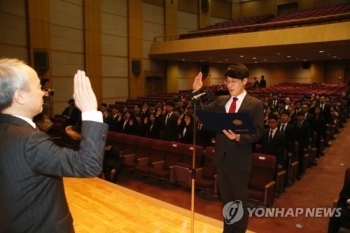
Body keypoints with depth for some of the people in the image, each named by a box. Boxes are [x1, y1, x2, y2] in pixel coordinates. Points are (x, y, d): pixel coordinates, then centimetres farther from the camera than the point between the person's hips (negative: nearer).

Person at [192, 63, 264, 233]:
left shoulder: (255, 104, -8)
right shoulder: (221, 101, 7)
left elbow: (257, 134, -12)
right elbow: (202, 112, 0)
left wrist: (239, 137, -29)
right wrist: (196, 92, -11)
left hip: (239, 161, -4)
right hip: (222, 159, 5)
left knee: (240, 200, 13)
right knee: (226, 199, 20)